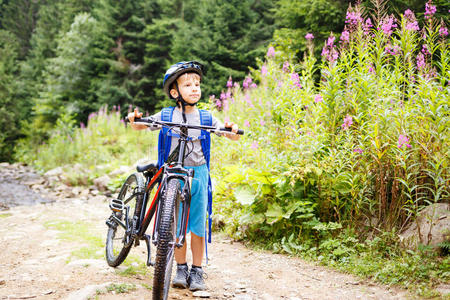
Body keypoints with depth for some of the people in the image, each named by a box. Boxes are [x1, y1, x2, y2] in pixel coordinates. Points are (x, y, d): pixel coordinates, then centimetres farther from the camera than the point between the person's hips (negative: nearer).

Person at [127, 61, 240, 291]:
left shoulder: (205, 117, 2)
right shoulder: (166, 115, 0)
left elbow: (232, 136, 2)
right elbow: (139, 126, 5)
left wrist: (231, 130, -22)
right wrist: (134, 119, -18)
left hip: (198, 175, 0)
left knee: (197, 224, 1)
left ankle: (197, 272, 13)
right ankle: (181, 269, 19)